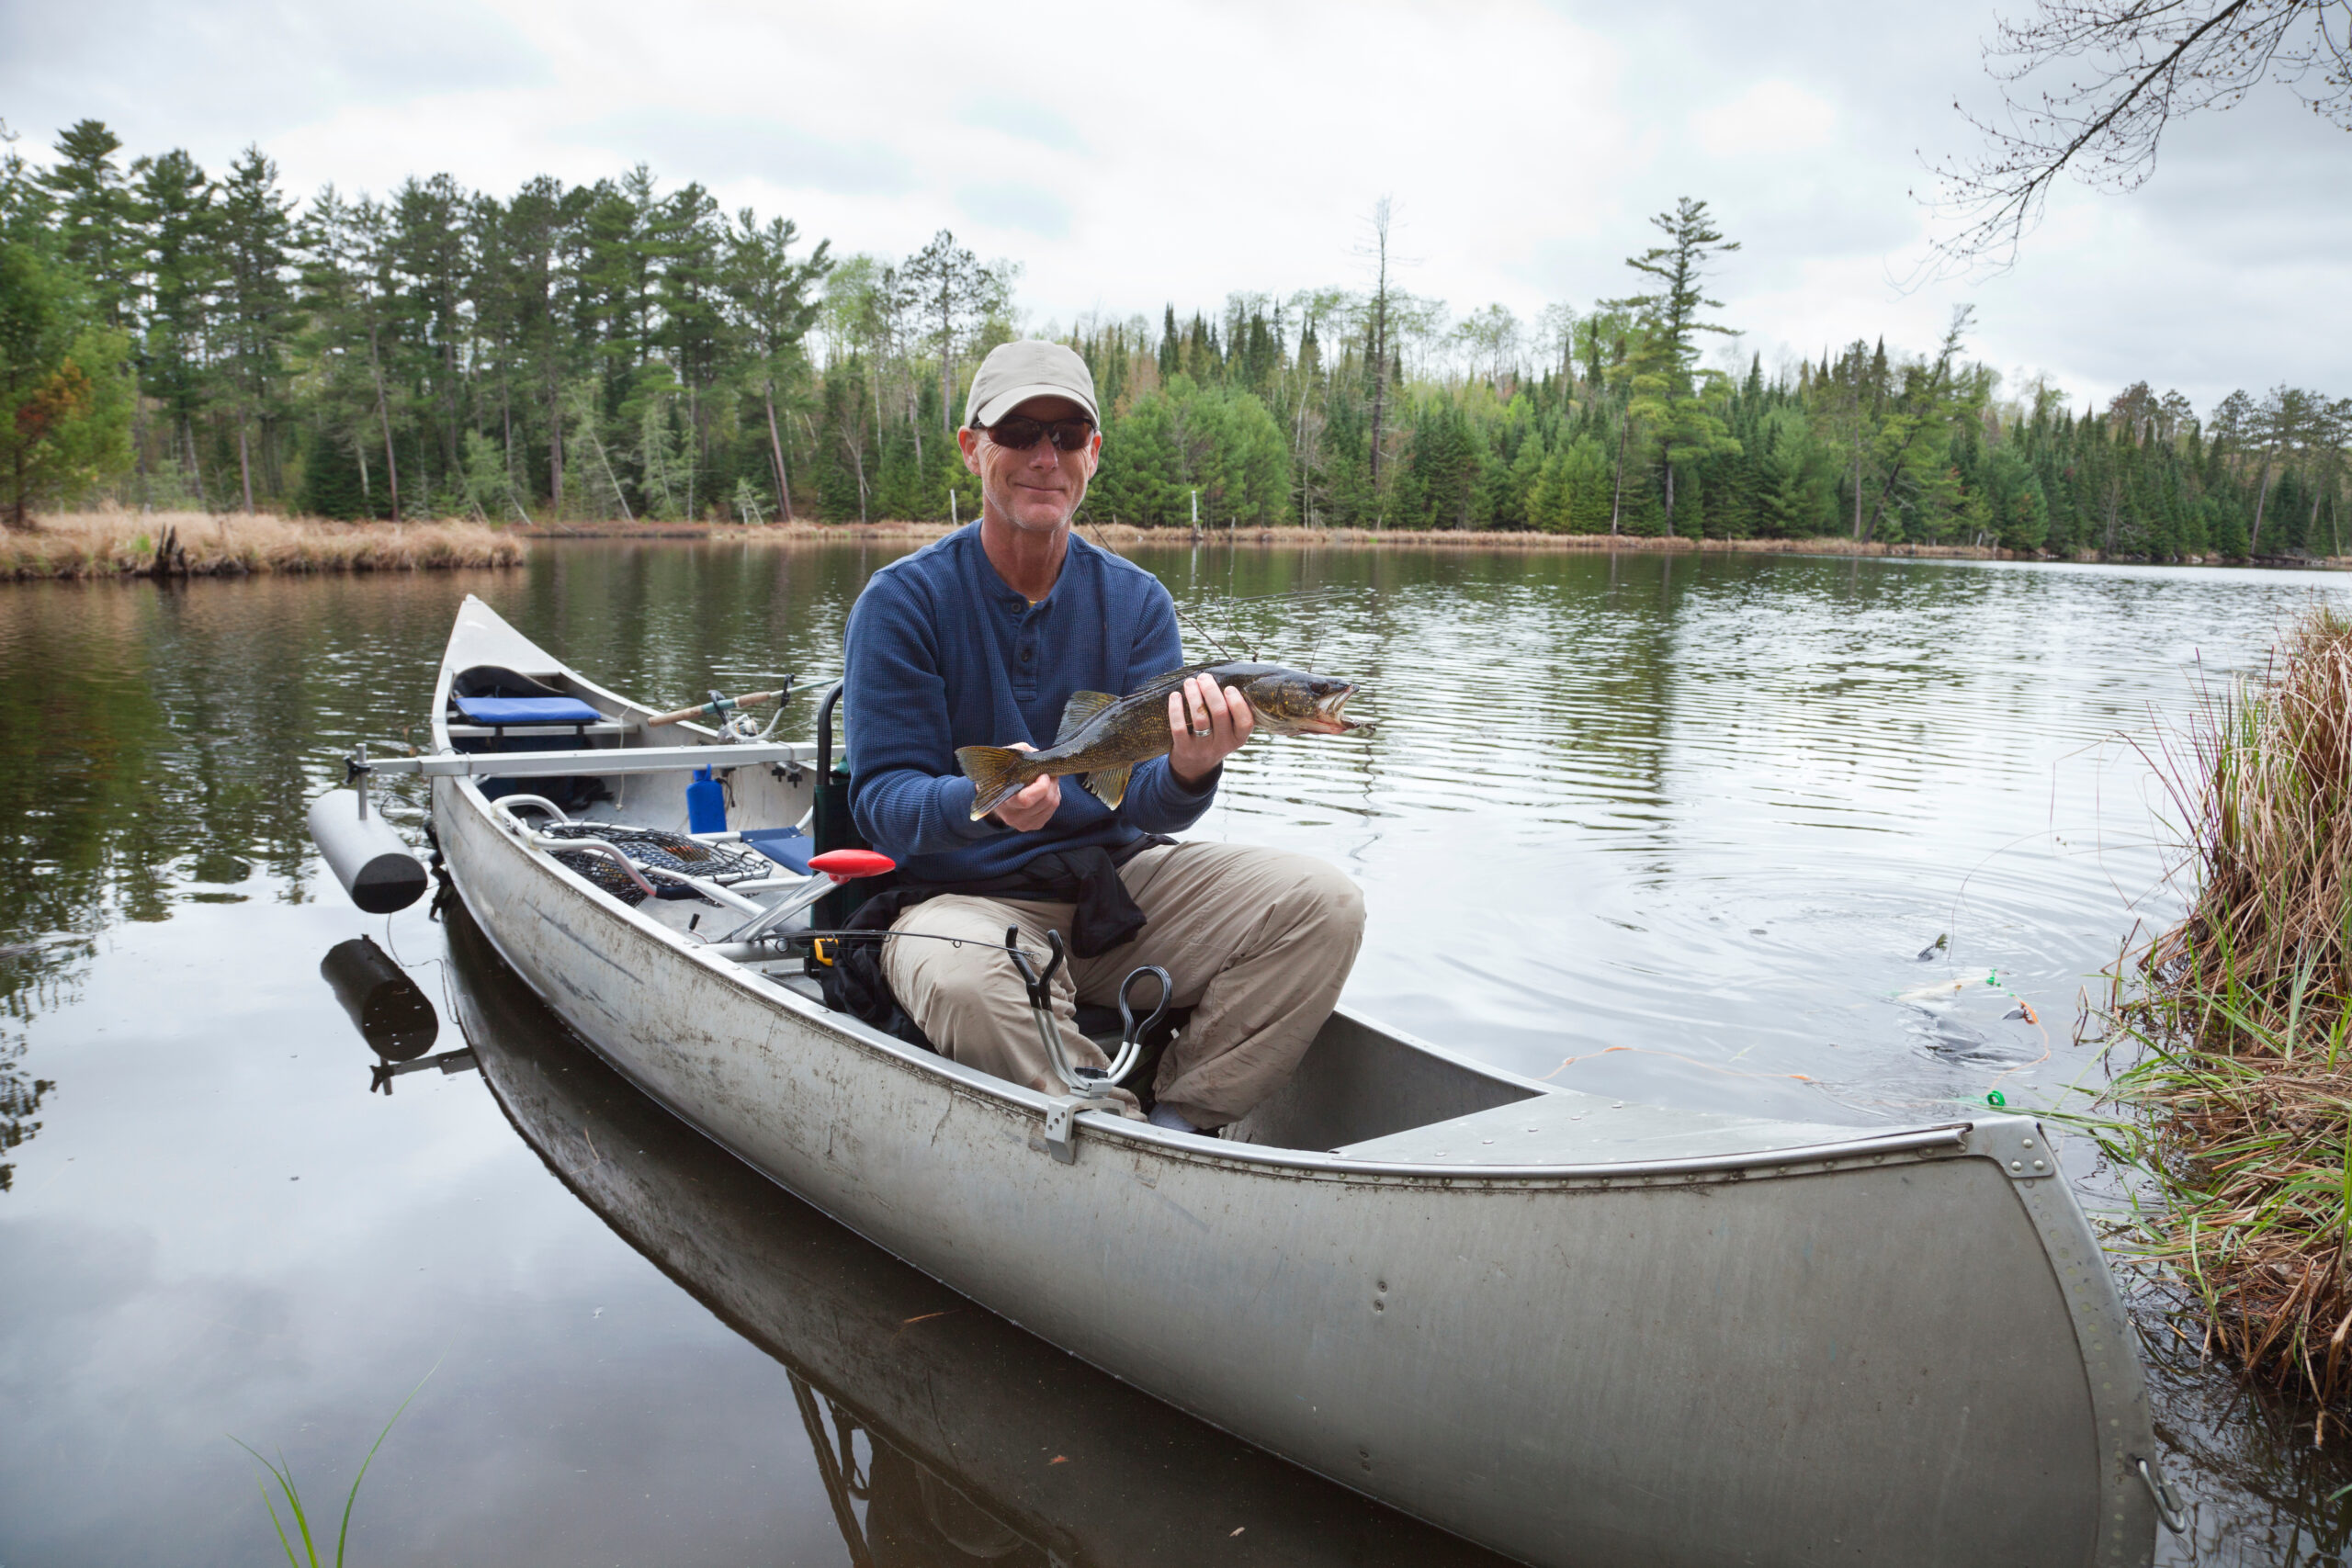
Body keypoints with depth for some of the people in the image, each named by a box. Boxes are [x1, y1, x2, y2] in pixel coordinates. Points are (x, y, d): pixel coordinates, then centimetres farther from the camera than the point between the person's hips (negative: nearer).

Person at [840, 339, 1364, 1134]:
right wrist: (984, 801, -34)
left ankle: (1180, 1120, -12)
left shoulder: (1137, 601, 5)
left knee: (1322, 903, -17)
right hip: (966, 897, -3)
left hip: (1119, 885, 4)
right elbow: (883, 802, -11)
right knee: (963, 979, -39)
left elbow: (1144, 798, -5)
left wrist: (1189, 770, -30)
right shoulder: (903, 600, -5)